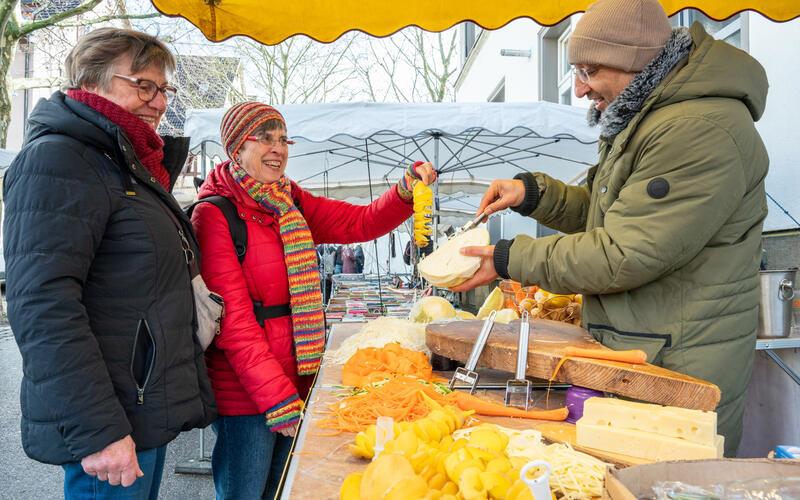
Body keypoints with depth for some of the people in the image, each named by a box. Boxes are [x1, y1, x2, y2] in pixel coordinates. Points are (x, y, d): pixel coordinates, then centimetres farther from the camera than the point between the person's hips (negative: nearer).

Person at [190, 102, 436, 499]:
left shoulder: (293, 203, 10)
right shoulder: (215, 214, -12)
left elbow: (360, 222, 5)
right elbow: (233, 320, -17)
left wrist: (406, 190, -14)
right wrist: (278, 398, -19)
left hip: (294, 381, 7)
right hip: (247, 393, -7)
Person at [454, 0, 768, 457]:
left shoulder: (700, 131, -23)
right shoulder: (644, 119, 13)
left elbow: (625, 257, -25)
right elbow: (601, 214, 18)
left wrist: (511, 260, -16)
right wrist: (534, 193, 1)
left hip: (679, 373, -9)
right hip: (634, 351, 10)